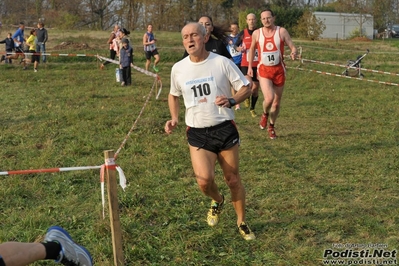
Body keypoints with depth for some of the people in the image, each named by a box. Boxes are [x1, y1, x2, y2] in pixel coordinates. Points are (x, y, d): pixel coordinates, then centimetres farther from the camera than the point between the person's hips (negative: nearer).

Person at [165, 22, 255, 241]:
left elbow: (245, 88, -1)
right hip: (197, 133, 1)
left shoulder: (222, 63, -7)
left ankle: (242, 223, 29)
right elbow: (174, 95, 19)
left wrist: (231, 101, -21)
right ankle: (217, 201, 21)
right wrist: (174, 118, 3)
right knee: (204, 180, -16)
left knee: (233, 179, 6)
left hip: (225, 128, -1)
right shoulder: (178, 69, 2)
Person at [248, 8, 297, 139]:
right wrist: (250, 67, 16)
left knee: (277, 102, 10)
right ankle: (265, 114, 12)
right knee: (269, 98, -22)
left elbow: (293, 47, -5)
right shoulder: (257, 33, 0)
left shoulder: (282, 31, -4)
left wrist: (294, 53, -29)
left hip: (279, 70, 1)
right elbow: (252, 49, 16)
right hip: (264, 70, -1)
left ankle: (271, 126, 33)